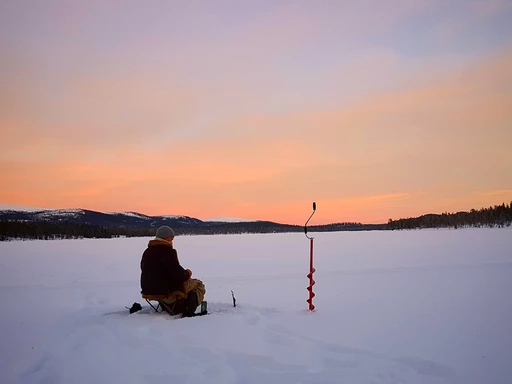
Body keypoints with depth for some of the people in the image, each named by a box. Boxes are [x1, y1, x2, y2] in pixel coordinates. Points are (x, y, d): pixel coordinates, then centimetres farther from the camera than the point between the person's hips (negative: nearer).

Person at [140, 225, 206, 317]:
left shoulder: (147, 252, 10)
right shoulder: (167, 251, -18)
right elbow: (178, 274, -22)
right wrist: (187, 274, 1)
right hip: (167, 291, -9)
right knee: (198, 285, 7)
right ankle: (188, 313, -2)